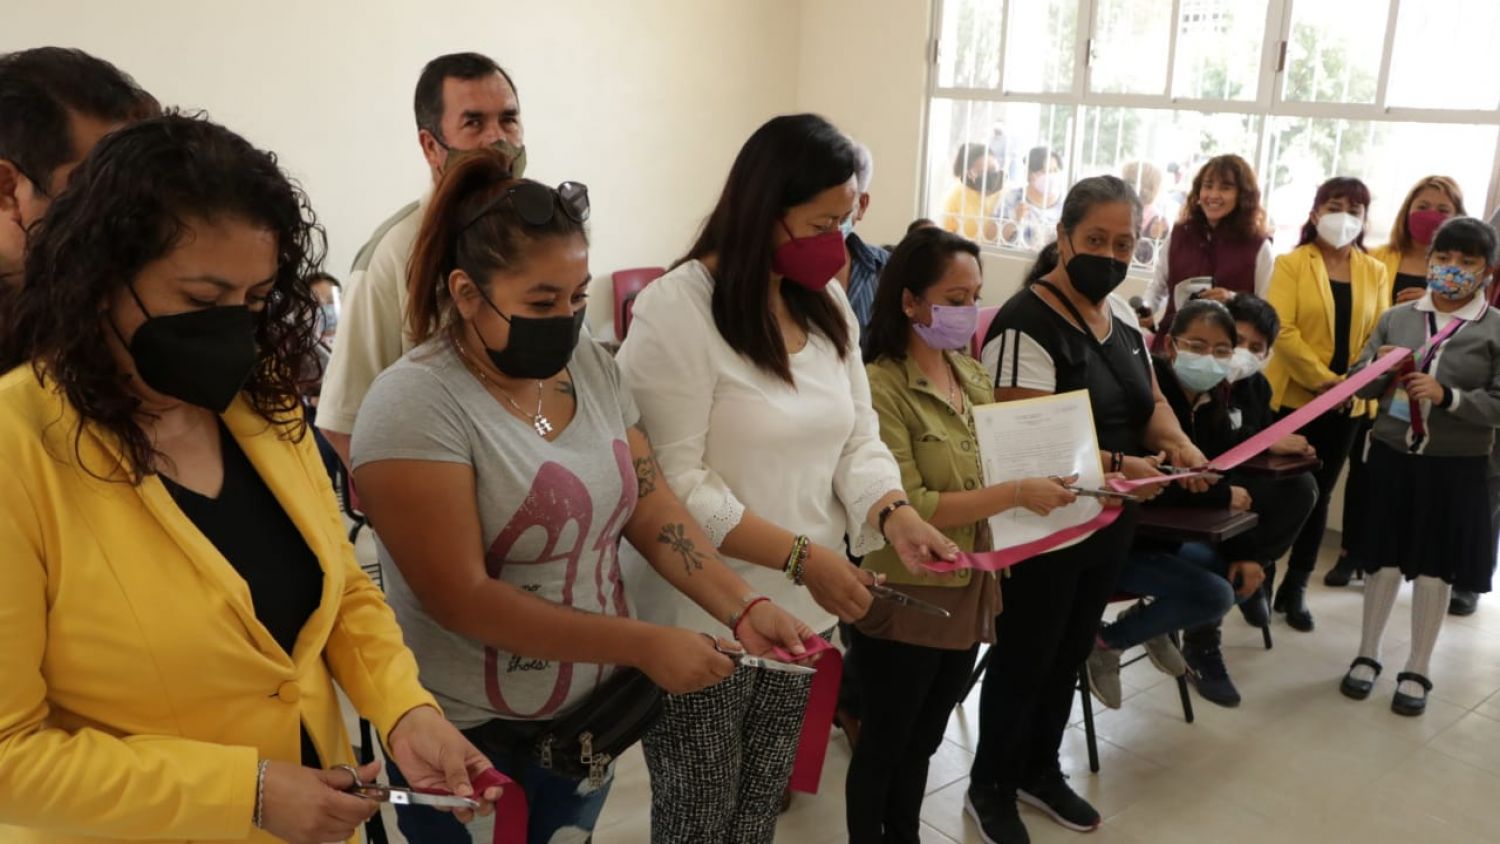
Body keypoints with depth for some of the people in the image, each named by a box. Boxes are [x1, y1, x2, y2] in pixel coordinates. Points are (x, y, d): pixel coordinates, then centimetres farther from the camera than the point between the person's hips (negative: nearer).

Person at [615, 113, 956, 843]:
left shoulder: (825, 302, 6)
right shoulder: (675, 310, -17)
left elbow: (857, 436, 7)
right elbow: (674, 485, -21)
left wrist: (894, 514, -13)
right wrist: (802, 555, -23)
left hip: (798, 610, 7)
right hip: (704, 619, -6)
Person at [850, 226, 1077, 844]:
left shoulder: (973, 375, 6)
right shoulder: (881, 387, -19)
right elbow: (908, 508, -24)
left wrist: (1050, 477, -5)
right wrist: (1017, 495, -24)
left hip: (967, 591, 7)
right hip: (907, 598, -7)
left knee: (925, 740, 22)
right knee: (885, 743, 12)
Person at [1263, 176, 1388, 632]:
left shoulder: (1375, 272, 9)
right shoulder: (1291, 264, -3)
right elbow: (1282, 330, -13)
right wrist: (1323, 379, -19)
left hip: (1348, 404, 4)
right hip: (1293, 396, -4)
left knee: (1320, 493, 10)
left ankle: (1295, 587, 21)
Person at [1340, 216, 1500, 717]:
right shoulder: (1397, 317, 4)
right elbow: (1360, 385, 7)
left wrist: (1447, 396, -23)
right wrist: (1379, 369, -13)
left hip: (1456, 468, -2)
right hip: (1391, 456, 2)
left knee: (1435, 568, 7)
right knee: (1383, 559, 11)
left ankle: (1417, 671, 21)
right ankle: (1367, 656, 25)